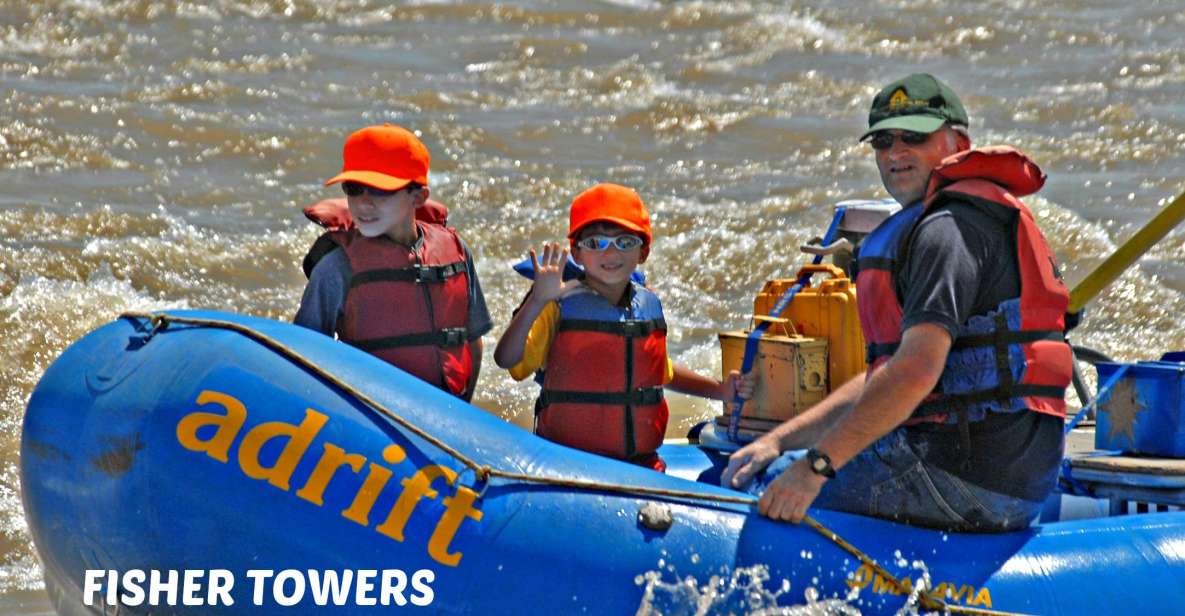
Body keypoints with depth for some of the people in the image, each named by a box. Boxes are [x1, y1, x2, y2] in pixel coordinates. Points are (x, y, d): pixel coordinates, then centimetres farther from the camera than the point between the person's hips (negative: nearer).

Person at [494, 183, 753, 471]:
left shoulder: (649, 306, 13)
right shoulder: (561, 307, -4)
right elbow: (507, 359, -16)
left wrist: (719, 390, 22)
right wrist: (537, 301, -26)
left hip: (642, 460, 5)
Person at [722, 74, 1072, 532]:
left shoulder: (949, 228, -11)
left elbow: (916, 370, -25)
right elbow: (882, 382, 23)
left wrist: (816, 465, -25)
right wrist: (780, 440, 15)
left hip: (965, 484, -10)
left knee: (769, 489, -11)